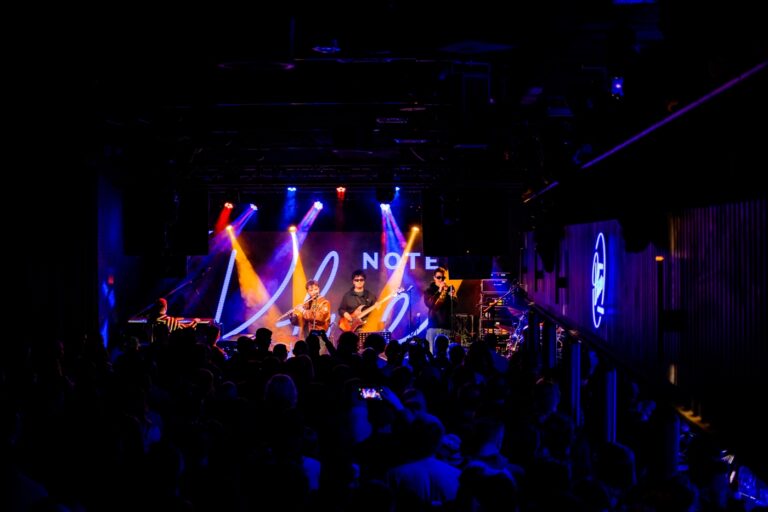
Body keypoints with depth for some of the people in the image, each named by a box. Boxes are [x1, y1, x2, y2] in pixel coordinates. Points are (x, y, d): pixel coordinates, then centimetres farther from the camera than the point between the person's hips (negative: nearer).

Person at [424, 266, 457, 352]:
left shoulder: (450, 289, 11)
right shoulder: (429, 291, 9)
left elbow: (454, 306, 0)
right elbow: (430, 304, -10)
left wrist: (452, 297, -19)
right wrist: (439, 291, -14)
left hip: (447, 326, 1)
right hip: (434, 326, -1)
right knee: (432, 351, -6)